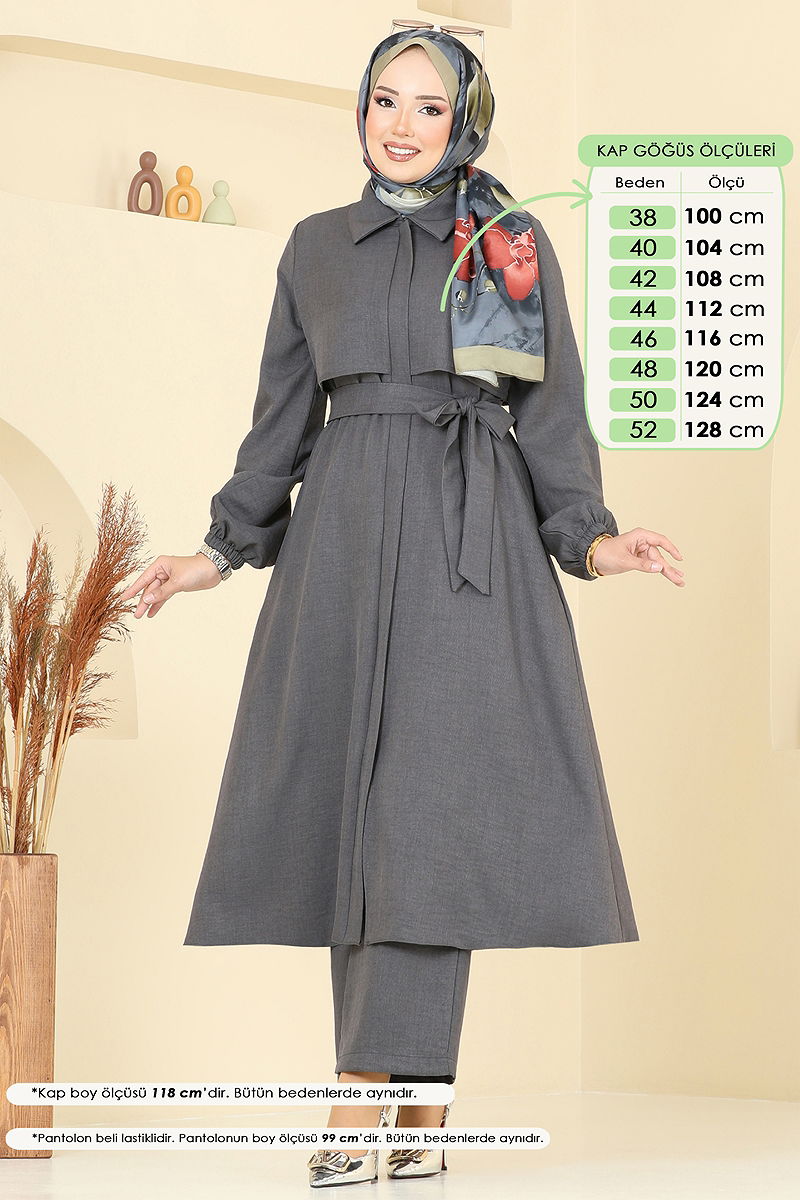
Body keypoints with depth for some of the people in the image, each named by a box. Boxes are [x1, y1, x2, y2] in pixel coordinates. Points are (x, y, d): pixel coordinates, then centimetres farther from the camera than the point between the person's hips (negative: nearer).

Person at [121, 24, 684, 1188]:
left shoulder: (517, 244, 8)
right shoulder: (317, 247, 14)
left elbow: (552, 411, 5)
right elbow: (284, 415, 17)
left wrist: (591, 534, -9)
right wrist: (223, 548, 11)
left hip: (472, 538, -3)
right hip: (344, 538, 3)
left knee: (436, 798, -14)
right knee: (350, 802, -2)